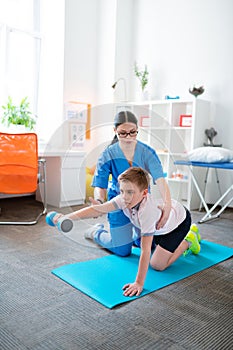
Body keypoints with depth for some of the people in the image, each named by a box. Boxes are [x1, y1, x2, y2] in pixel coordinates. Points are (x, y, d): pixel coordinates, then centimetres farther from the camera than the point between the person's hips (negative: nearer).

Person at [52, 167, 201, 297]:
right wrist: (66, 217, -42)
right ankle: (190, 231, 40)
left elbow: (145, 251, -44)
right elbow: (97, 209, -34)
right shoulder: (124, 199, -28)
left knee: (157, 264, -8)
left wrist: (139, 283, -42)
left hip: (179, 220, -7)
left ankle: (188, 241, 13)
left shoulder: (147, 211, -45)